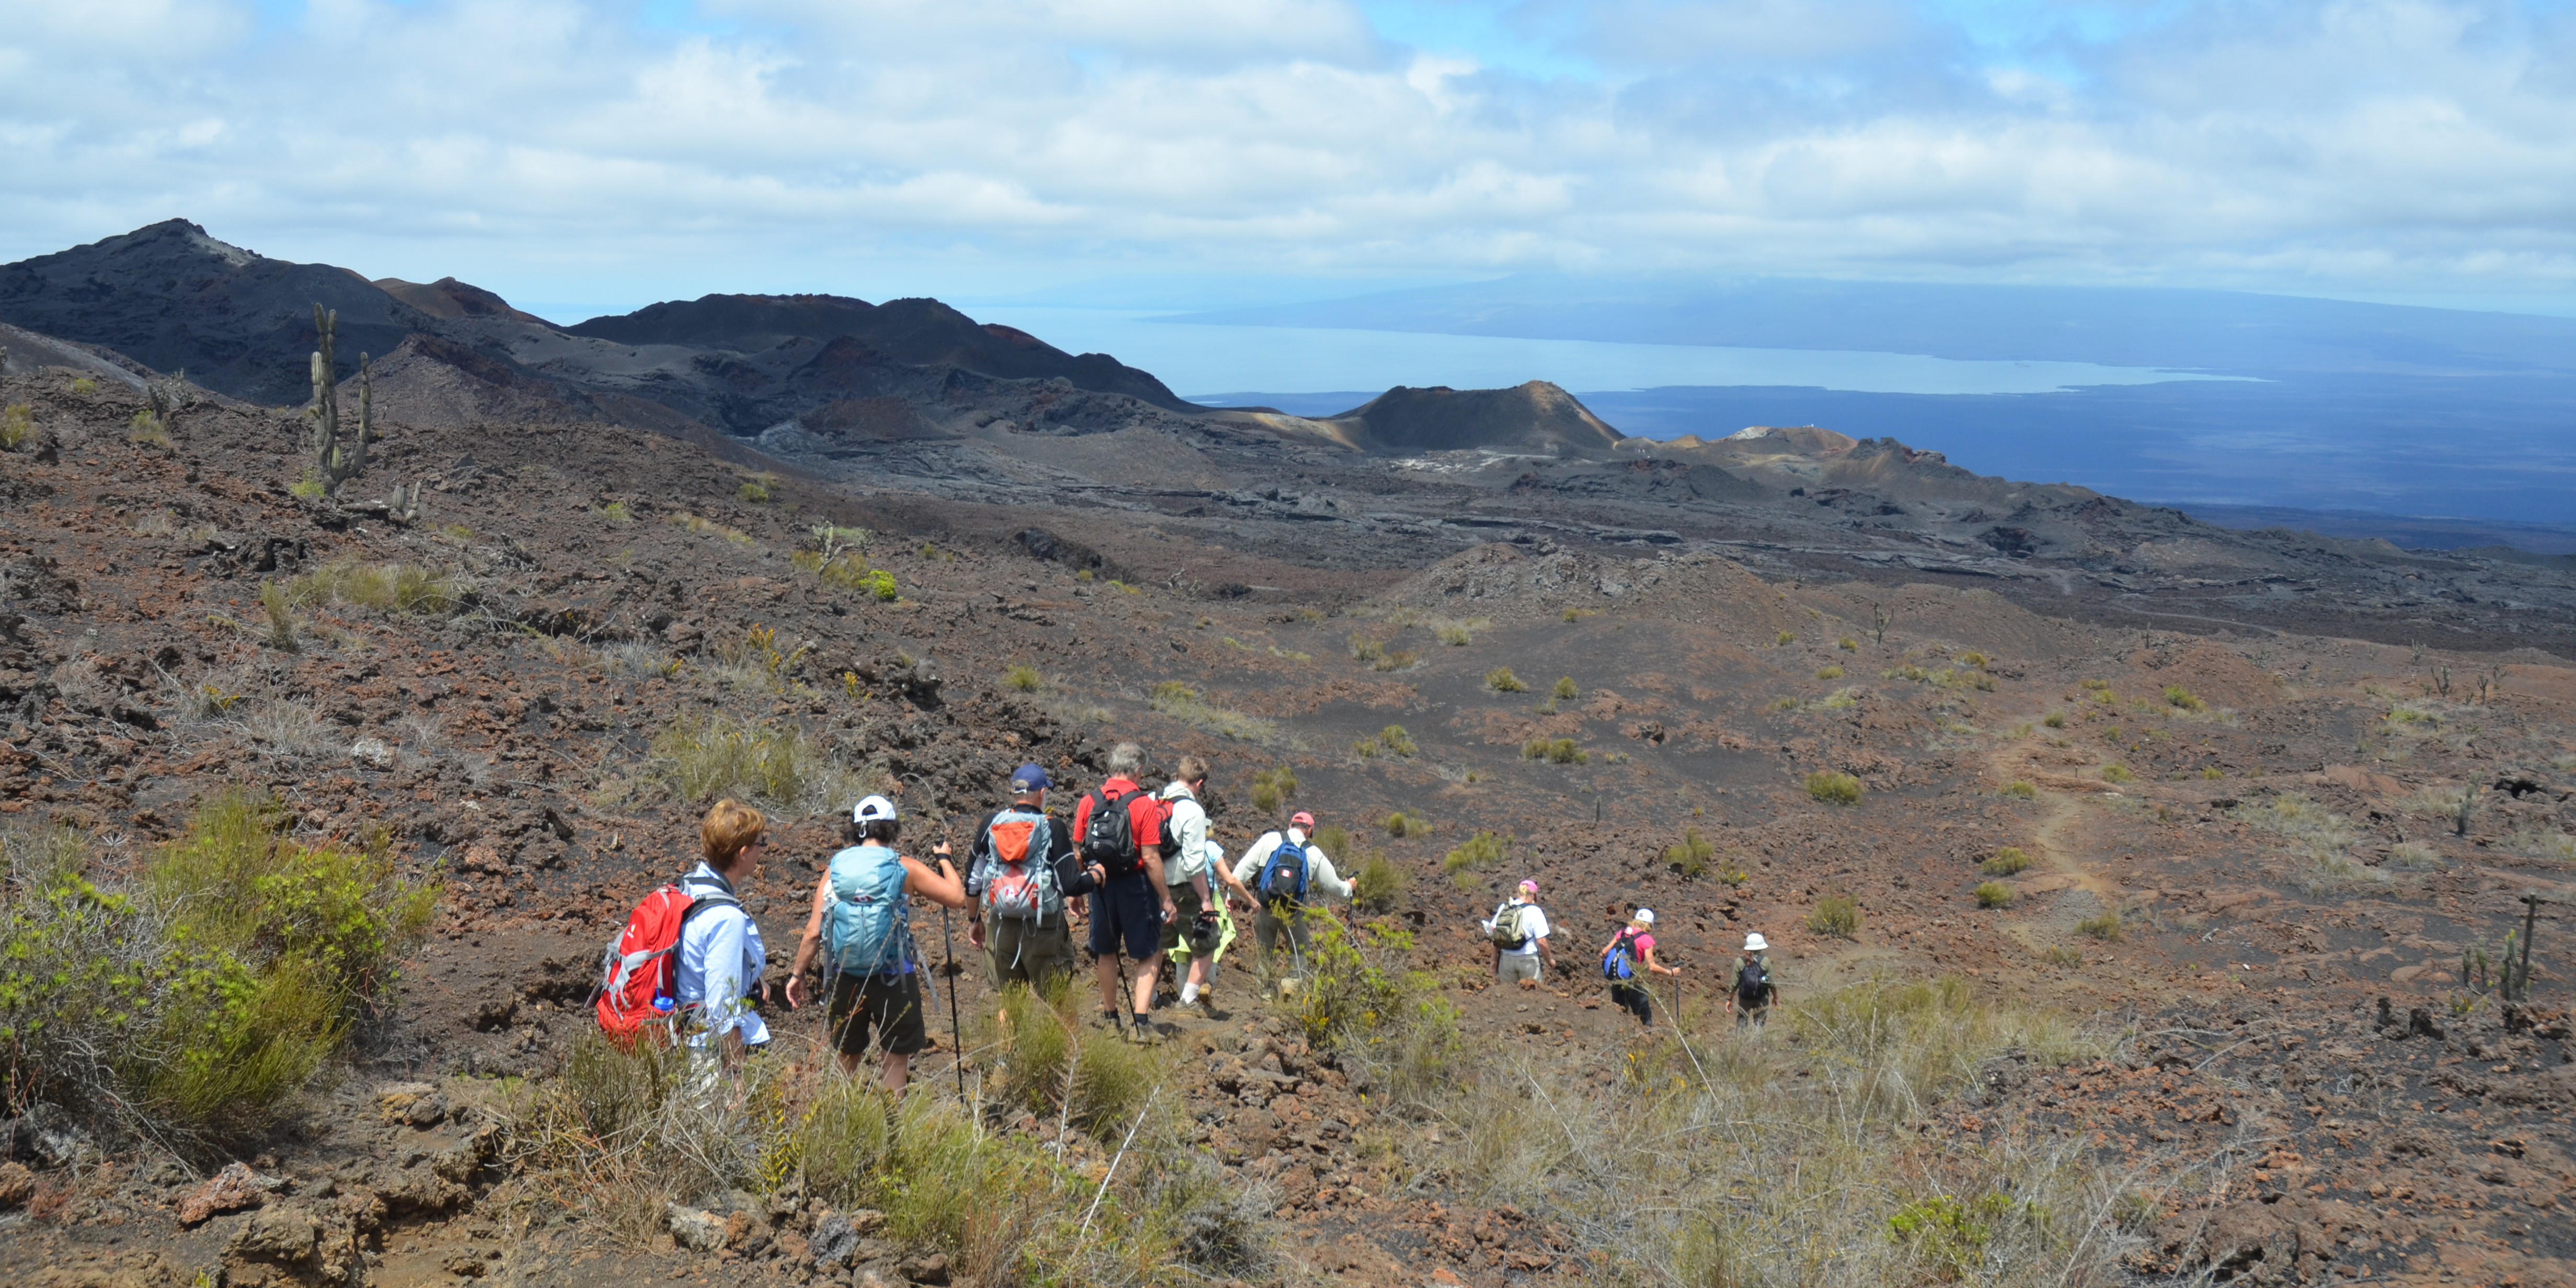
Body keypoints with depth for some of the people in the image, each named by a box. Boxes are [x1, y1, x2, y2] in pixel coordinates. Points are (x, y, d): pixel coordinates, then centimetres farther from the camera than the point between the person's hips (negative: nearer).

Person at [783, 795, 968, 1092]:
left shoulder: (835, 867, 1)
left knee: (847, 1058, 18)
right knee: (897, 1058, 11)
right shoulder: (905, 868, -6)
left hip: (844, 978, 3)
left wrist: (798, 973, 9)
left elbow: (814, 931, -2)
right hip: (893, 978, -3)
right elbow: (958, 898, -4)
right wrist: (944, 859, 12)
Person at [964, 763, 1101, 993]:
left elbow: (973, 881, 11)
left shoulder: (991, 825, 3)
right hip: (1043, 928, -4)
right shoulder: (1053, 828, -9)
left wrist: (974, 920, 24)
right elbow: (1071, 885, -14)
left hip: (1001, 927, 4)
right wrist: (1095, 876, 6)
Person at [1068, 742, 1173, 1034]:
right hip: (1135, 886, -4)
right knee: (1146, 956, 5)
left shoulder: (1088, 802, 0)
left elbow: (1078, 853, 3)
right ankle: (1140, 1020, -6)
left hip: (1101, 886, 4)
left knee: (1105, 953, 18)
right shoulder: (1144, 804, -13)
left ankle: (1110, 1016, 29)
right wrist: (1166, 898, -8)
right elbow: (1150, 859, -15)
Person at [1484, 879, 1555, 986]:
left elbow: (1493, 933, 3)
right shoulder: (1534, 912, -13)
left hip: (1506, 958, 4)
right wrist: (1550, 960, 2)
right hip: (1527, 959, -4)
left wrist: (1495, 961, 12)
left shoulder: (1503, 908, 1)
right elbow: (1542, 942, -15)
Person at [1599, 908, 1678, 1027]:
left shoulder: (1622, 934, 9)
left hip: (1614, 980, 5)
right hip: (1631, 981, -5)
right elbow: (1652, 967, -11)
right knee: (1645, 1014, 5)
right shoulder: (1647, 940, -6)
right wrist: (1670, 972, 2)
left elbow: (1604, 952, 5)